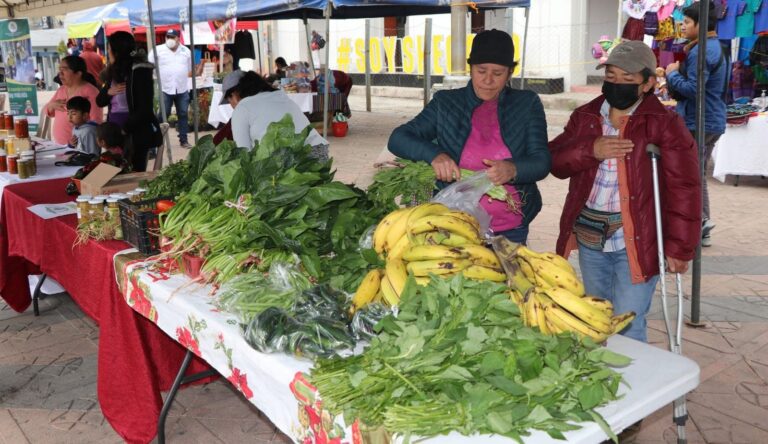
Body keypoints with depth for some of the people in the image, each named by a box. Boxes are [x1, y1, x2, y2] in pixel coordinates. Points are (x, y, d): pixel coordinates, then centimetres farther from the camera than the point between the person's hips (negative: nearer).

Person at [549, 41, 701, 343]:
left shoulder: (664, 125, -9)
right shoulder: (585, 117, 6)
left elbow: (683, 191, -11)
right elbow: (555, 161, 0)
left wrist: (679, 248, -11)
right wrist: (590, 150, -18)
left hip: (636, 243, -5)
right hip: (590, 239, 5)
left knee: (626, 328, -4)